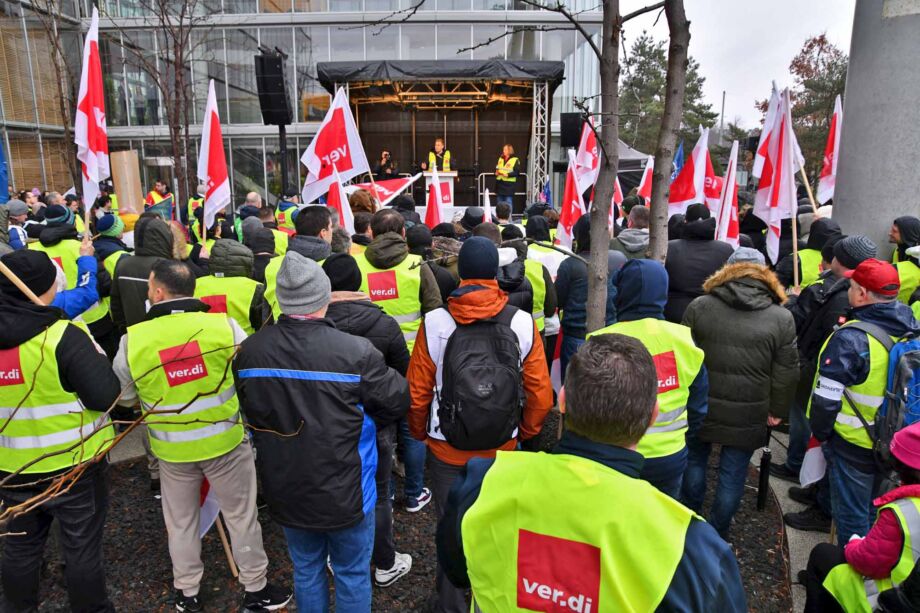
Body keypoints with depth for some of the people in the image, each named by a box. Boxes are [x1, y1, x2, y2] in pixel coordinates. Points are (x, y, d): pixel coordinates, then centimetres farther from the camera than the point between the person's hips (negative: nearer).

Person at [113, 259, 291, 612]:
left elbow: (124, 399, 2)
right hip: (226, 440, -1)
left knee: (180, 521, 22)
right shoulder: (224, 326, -16)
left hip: (171, 449, 1)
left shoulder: (132, 340, -13)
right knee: (241, 516, 15)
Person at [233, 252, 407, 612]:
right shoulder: (356, 351, -28)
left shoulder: (249, 351, -14)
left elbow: (251, 413, 3)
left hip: (285, 491, 4)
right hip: (345, 492, -4)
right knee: (352, 575, 19)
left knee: (306, 571, 26)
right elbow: (397, 400, -13)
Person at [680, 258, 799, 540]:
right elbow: (787, 373, -3)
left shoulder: (699, 306, -4)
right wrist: (777, 411, 9)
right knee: (733, 473, 14)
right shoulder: (782, 318, -5)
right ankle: (717, 534, 28)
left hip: (700, 407, 1)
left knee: (694, 459, 21)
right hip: (748, 416, 0)